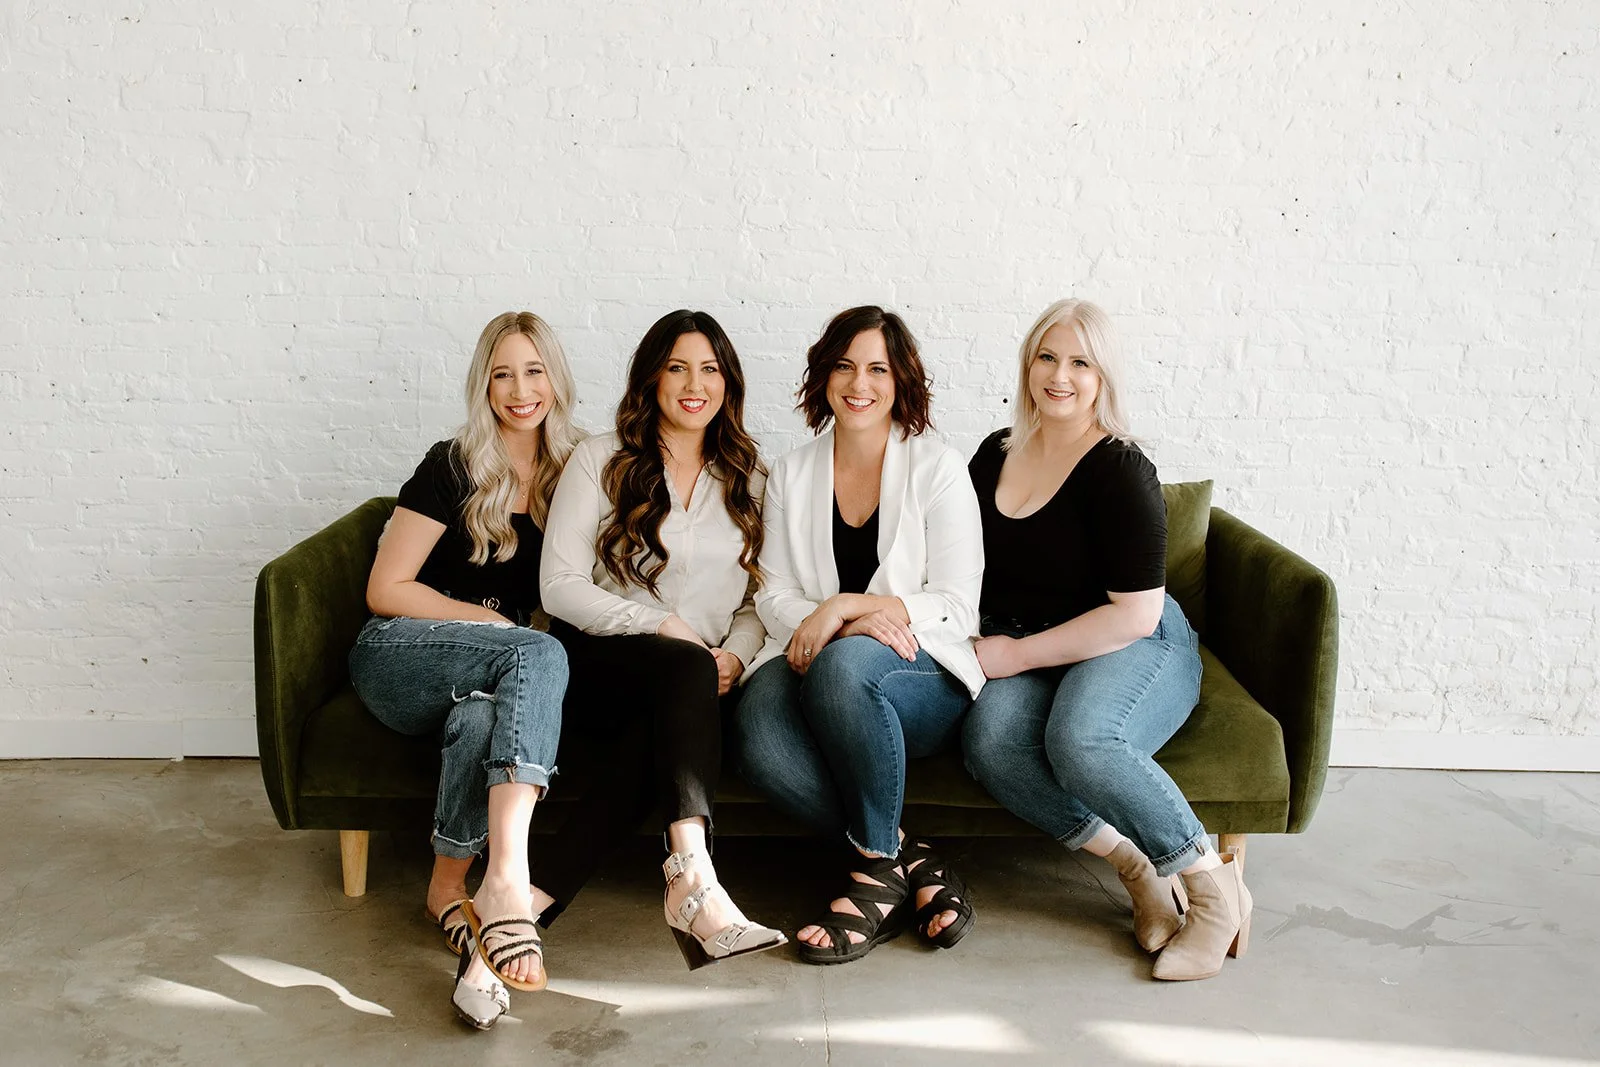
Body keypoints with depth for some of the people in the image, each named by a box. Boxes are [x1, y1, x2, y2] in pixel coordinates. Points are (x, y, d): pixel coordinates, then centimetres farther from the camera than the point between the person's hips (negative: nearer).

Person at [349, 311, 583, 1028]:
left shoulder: (567, 476, 10)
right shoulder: (454, 467, -4)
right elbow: (385, 590, -5)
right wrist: (486, 619, -12)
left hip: (479, 681, 3)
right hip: (396, 659, -3)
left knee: (480, 717, -37)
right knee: (540, 653, -35)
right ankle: (508, 879, -47)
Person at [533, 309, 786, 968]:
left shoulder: (747, 479, 18)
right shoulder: (602, 460, 7)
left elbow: (760, 599, 15)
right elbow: (559, 586, -2)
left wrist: (736, 654, -8)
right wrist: (660, 625, -14)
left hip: (695, 679, 3)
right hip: (594, 664, -2)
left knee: (652, 739, -35)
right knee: (685, 667, -36)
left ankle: (537, 899, -38)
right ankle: (691, 878, -50)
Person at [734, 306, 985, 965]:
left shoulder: (938, 469, 5)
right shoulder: (791, 476, 15)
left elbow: (957, 609, -1)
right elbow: (773, 596, 8)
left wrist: (845, 608, -14)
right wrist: (823, 621, -14)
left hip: (926, 677, -2)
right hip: (813, 661, 3)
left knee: (843, 663, -38)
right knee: (758, 727, -33)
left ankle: (878, 867, -19)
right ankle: (913, 863, -22)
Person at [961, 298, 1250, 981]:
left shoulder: (1120, 471, -11)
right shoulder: (996, 453, 10)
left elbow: (1136, 615, -15)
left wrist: (1017, 653, -15)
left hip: (1139, 650, -5)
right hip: (1024, 657, 5)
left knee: (1079, 739, -37)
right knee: (989, 740, -29)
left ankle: (1215, 885, -16)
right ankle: (1137, 867, -16)